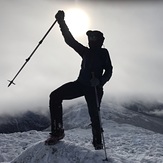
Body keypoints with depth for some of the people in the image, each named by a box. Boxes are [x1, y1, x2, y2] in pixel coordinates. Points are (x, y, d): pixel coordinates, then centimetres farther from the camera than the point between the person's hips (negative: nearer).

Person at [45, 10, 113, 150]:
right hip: (81, 84, 5)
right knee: (55, 96, -13)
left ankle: (98, 143, 12)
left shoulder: (103, 53, 7)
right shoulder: (86, 52, 20)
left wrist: (100, 81, -21)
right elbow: (70, 40, 18)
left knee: (94, 114, -8)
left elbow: (108, 70, -2)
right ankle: (57, 131, -15)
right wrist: (62, 22, 13)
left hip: (94, 87, -5)